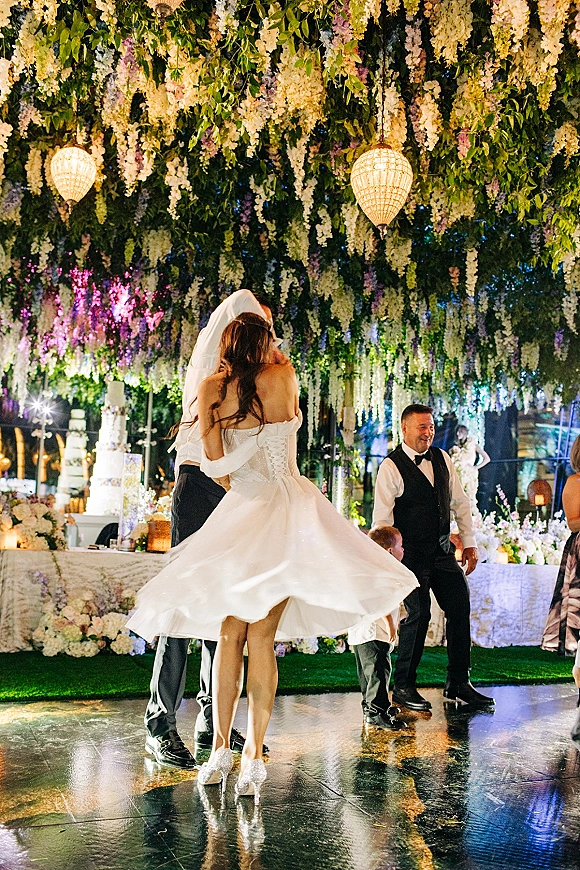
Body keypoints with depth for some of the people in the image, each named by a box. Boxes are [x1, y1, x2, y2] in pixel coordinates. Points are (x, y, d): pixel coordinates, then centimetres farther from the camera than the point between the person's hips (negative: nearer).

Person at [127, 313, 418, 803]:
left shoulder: (211, 388, 3)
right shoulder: (284, 376, 1)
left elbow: (215, 463, 0)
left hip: (239, 509, 1)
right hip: (285, 510, -1)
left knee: (230, 632, 8)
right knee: (261, 635, -1)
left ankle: (221, 748, 13)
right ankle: (254, 754, 1)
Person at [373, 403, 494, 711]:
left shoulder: (442, 458, 9)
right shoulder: (391, 467, -9)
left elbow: (459, 502, 14)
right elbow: (381, 518, -11)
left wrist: (469, 543, 11)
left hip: (443, 551, 7)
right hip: (411, 555, -6)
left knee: (460, 607, 5)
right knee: (418, 614, -10)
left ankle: (458, 683, 20)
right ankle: (403, 687, 8)